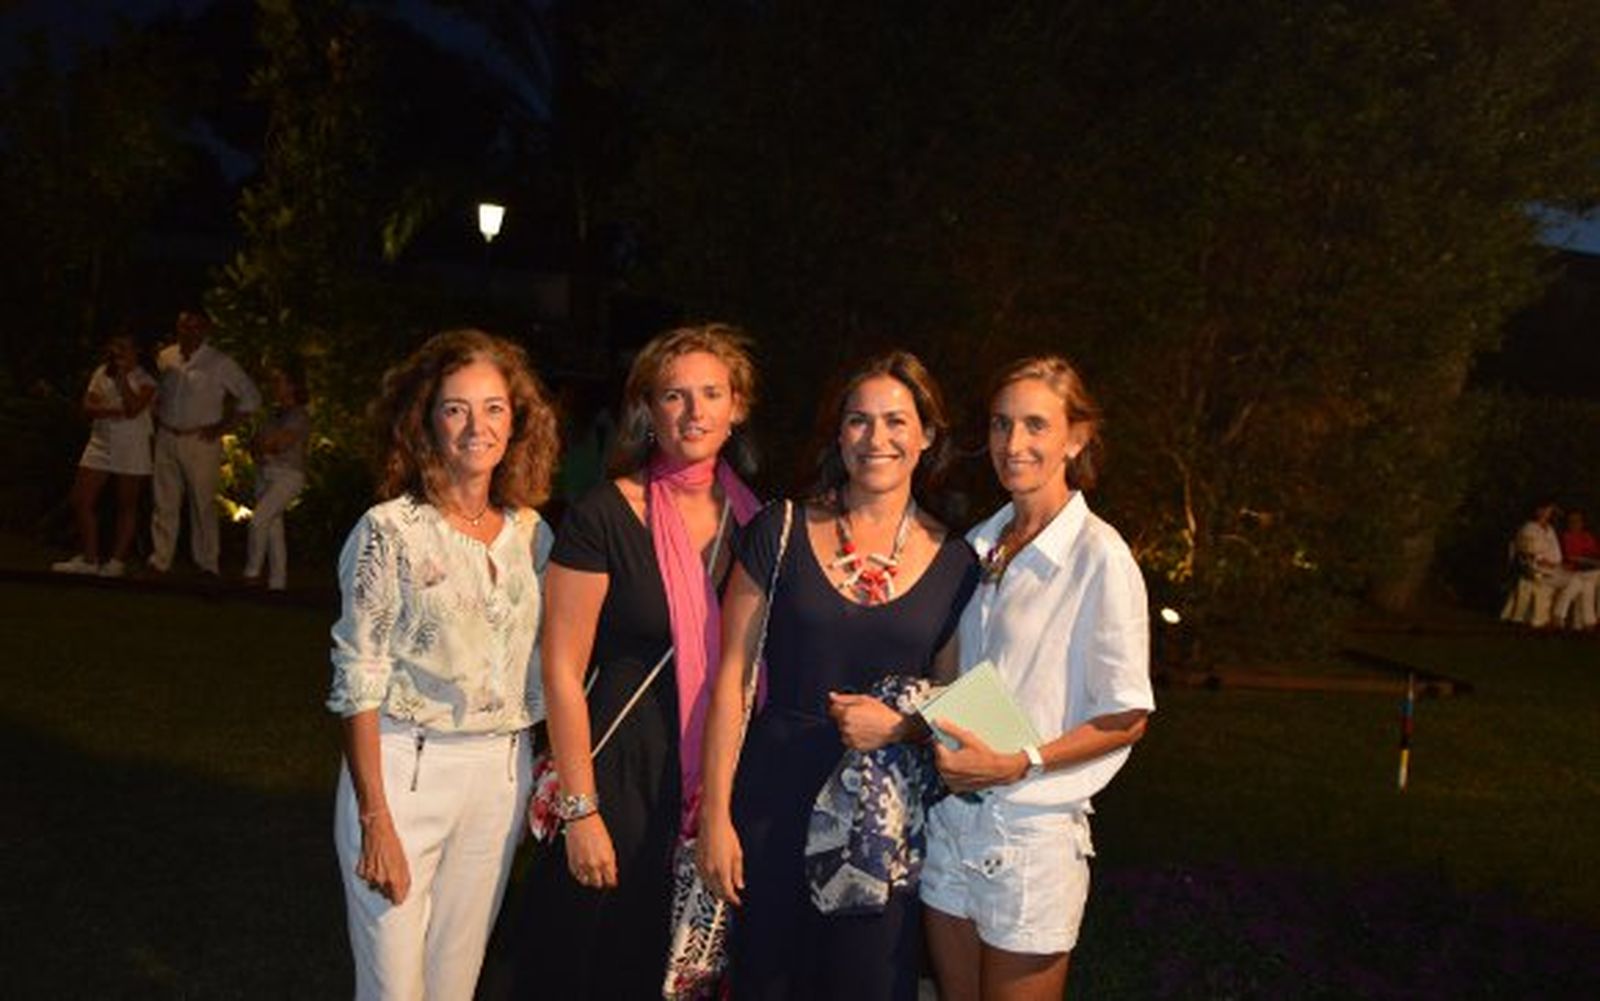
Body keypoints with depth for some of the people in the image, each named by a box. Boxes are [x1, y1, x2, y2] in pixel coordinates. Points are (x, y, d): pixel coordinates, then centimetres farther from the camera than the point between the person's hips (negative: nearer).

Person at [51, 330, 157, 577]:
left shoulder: (144, 380, -3)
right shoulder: (101, 374, 10)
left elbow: (133, 409, -20)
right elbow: (88, 408, 0)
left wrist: (122, 375, -15)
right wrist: (114, 411, -17)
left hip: (131, 450, -5)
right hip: (100, 445, 5)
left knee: (126, 506, 2)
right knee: (81, 501, 0)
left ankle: (117, 561, 8)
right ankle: (89, 559, 8)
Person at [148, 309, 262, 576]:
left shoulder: (220, 363, -4)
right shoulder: (165, 358, 8)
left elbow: (251, 397, -2)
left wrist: (222, 427, -5)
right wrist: (156, 420, 12)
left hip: (200, 442, -4)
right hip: (166, 439, 4)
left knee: (203, 504, -1)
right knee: (164, 504, 6)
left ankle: (207, 564, 6)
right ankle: (159, 562, 13)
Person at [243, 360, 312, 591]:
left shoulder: (299, 416, -7)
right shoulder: (274, 414, 17)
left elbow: (281, 443, -17)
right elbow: (256, 444, 13)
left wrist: (262, 445, 0)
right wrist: (264, 448, -7)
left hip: (288, 475, -8)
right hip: (265, 474, 8)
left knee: (258, 520, -20)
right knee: (273, 528, 6)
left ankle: (252, 571, -8)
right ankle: (277, 581, 8)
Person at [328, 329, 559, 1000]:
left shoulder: (531, 534, 6)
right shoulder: (390, 530, -9)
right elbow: (358, 682, -10)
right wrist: (376, 821, -14)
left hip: (502, 776, 4)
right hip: (405, 769, -4)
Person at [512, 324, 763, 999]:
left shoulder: (753, 520, 4)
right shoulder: (603, 516, -11)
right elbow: (561, 670, -11)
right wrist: (582, 811, -14)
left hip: (719, 784, 4)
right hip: (621, 778, -4)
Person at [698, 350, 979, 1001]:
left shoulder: (954, 563, 3)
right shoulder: (781, 533, -1)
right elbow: (731, 677, -1)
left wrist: (899, 725, -10)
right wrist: (715, 815, -5)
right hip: (773, 806, -1)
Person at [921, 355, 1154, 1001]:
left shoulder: (1099, 556, -13)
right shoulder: (979, 547, 9)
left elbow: (1127, 717, -11)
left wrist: (1015, 765, -19)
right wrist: (940, 741, 2)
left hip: (1033, 829, -6)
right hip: (951, 818, 6)